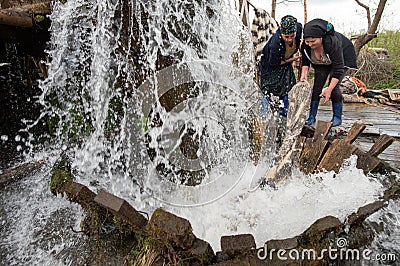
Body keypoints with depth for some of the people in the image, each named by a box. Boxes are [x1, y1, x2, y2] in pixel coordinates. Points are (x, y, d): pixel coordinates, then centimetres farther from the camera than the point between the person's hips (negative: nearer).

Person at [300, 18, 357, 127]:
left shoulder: (332, 43, -41)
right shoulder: (305, 45, -27)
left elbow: (338, 68, -38)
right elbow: (305, 61, -7)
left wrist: (329, 89, -42)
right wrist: (304, 74, -27)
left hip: (342, 58, -5)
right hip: (321, 62, 5)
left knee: (334, 87, -17)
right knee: (317, 86, -7)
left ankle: (337, 118, -2)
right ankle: (312, 117, -1)